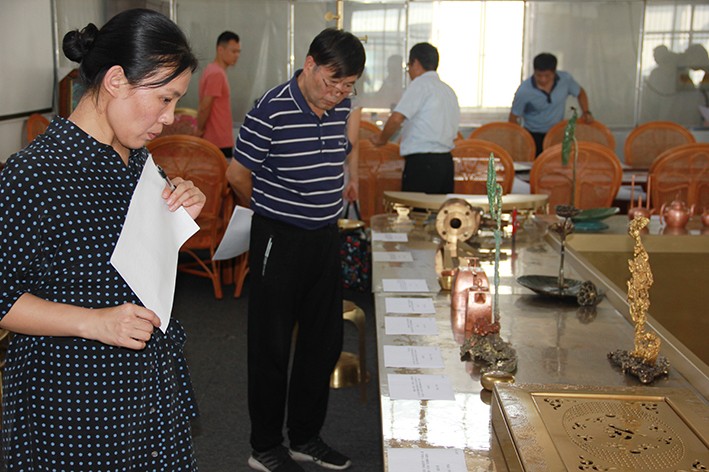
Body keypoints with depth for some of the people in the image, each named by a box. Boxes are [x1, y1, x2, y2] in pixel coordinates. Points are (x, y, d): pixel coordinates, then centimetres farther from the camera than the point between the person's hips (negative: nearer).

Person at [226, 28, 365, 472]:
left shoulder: (342, 108, 2)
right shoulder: (272, 111, -18)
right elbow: (238, 173, -9)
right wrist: (271, 207, 5)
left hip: (326, 237, 7)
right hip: (280, 240, -7)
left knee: (325, 340, 14)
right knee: (272, 347, 5)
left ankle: (306, 436, 31)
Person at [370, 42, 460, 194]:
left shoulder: (420, 84, -6)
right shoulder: (449, 90, 17)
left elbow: (396, 119, -17)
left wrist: (381, 139, 0)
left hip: (421, 163, -8)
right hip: (446, 162, 8)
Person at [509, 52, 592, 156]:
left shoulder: (565, 79, -10)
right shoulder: (524, 91, -19)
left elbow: (580, 93, 11)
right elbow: (513, 118, -8)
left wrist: (586, 112, -1)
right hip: (533, 136, -3)